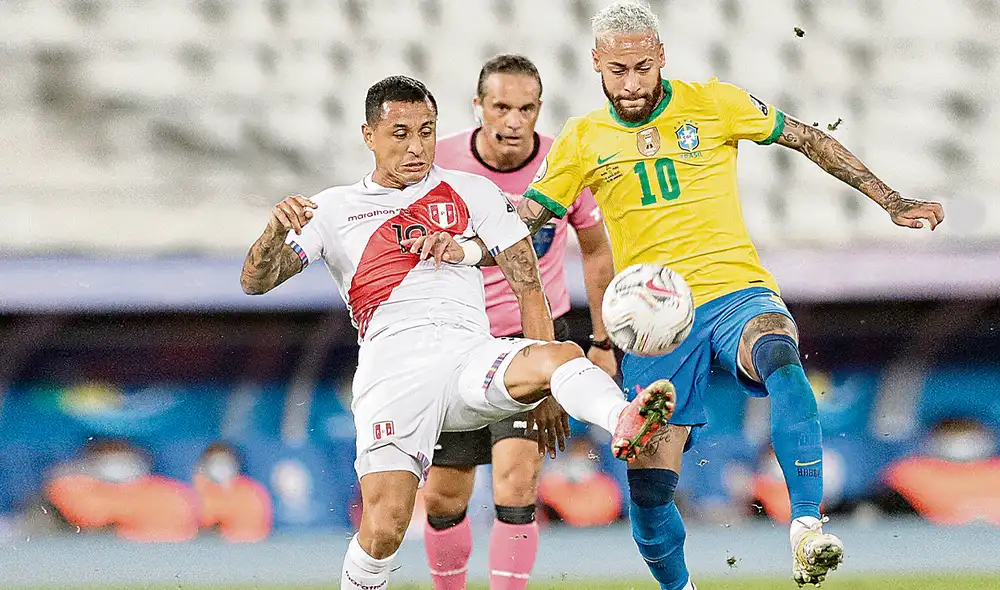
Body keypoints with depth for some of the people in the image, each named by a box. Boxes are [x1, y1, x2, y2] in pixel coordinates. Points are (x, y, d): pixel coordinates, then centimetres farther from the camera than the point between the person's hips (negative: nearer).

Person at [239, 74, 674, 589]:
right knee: (383, 528, -19)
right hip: (392, 368, -1)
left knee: (562, 355, -33)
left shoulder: (473, 193, 18)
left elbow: (527, 283, 16)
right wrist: (277, 229, -14)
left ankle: (626, 424, -62)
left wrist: (546, 391, 7)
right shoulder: (335, 209, 16)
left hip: (471, 354, 1)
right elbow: (255, 281, 10)